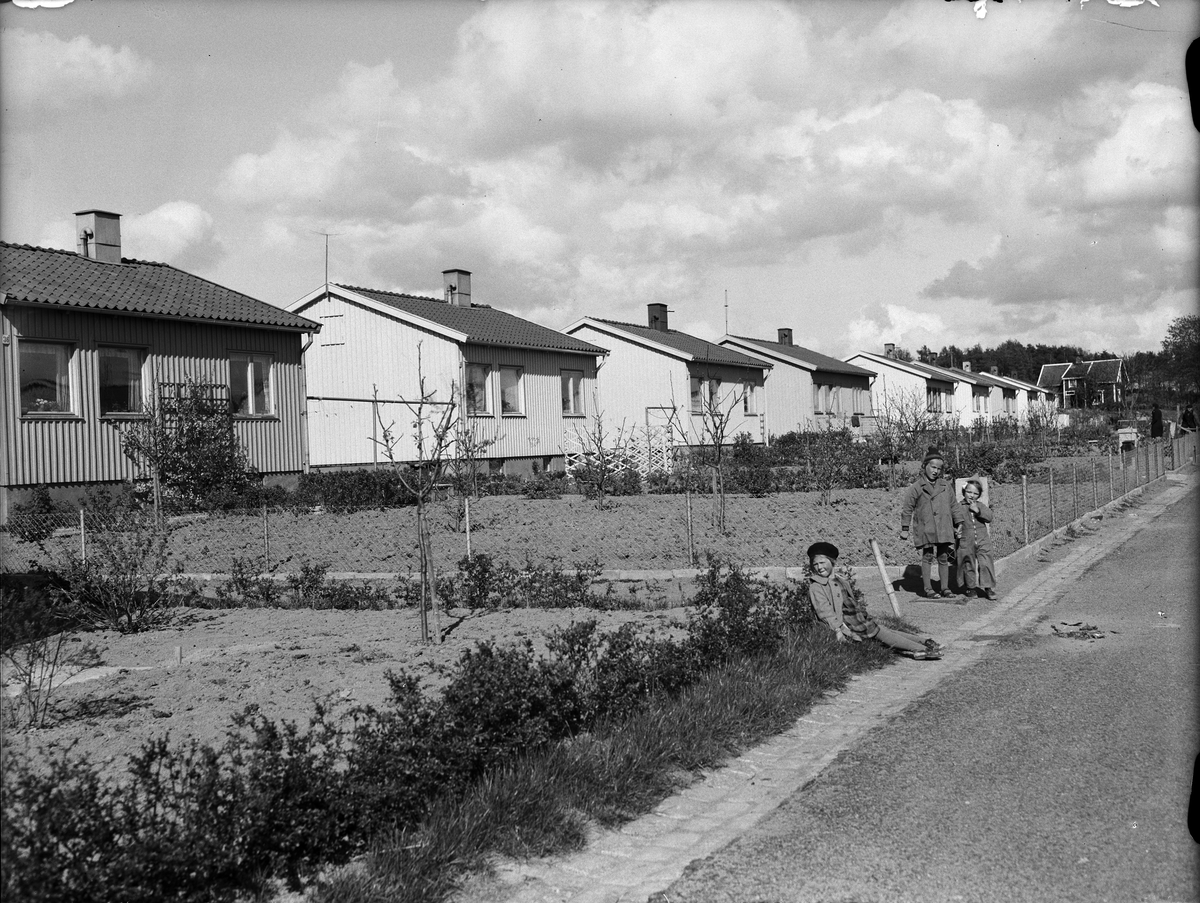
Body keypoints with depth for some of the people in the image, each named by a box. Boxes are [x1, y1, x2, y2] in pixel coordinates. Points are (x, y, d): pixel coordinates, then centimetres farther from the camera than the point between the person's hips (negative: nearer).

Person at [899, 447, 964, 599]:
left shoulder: (945, 486, 11)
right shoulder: (916, 488, 0)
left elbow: (953, 506, 17)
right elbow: (907, 508, 2)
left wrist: (959, 524, 12)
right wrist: (904, 528, 1)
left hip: (944, 528, 3)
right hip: (925, 528, -3)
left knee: (943, 558, 5)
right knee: (927, 557, -4)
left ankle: (945, 588, 11)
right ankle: (927, 589, 1)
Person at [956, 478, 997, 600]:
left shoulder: (981, 506, 9)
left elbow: (989, 517, -7)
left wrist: (978, 511, -16)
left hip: (982, 541, 1)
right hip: (966, 542, -1)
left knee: (985, 564, -8)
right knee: (968, 565, 8)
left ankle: (989, 589, -2)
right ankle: (970, 588, 22)